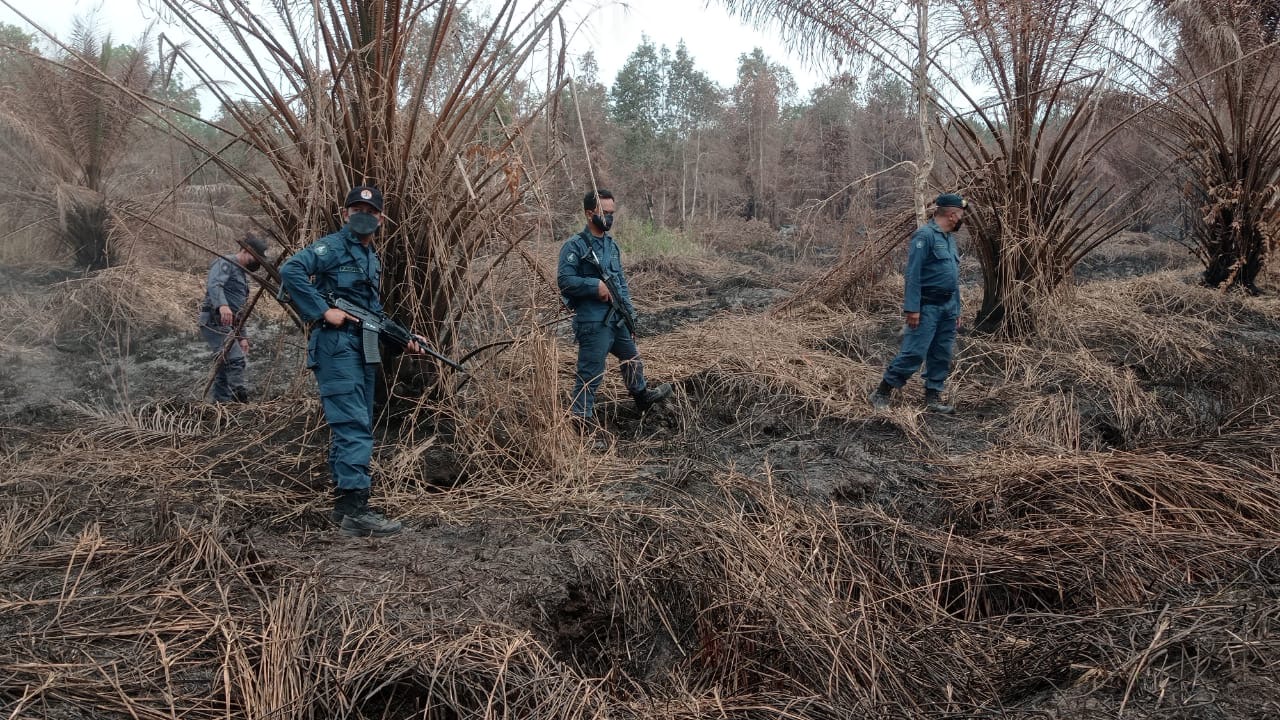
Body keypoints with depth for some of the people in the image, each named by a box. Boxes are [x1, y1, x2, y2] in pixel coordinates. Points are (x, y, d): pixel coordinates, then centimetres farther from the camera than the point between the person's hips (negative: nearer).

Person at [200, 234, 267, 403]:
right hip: (215, 322, -10)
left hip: (228, 326, 10)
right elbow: (214, 285, -26)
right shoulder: (225, 263, -4)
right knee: (236, 360, -22)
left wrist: (242, 337, 23)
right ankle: (241, 400, -28)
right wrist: (222, 305, -45)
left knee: (224, 370, 8)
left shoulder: (243, 274, 25)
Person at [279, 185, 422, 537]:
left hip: (364, 350, 9)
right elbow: (290, 271, -20)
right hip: (337, 346, -9)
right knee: (353, 426, -14)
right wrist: (323, 311, -21)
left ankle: (345, 503, 18)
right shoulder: (332, 246, -5)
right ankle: (355, 510, -15)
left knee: (357, 428, 10)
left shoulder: (373, 258, 20)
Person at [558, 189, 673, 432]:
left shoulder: (612, 245, 12)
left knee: (632, 357, 27)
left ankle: (642, 396, 50)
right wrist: (596, 285, -23)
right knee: (591, 371, -5)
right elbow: (564, 280, -19)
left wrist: (628, 309, 10)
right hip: (592, 322, -9)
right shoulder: (575, 246, -12)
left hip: (617, 318, 9)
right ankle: (582, 418, 5)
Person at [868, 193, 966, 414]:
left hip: (947, 307, 9)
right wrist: (912, 308, -21)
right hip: (927, 306, -9)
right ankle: (882, 393, -1)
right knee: (914, 352, -11)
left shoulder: (950, 238, 16)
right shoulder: (925, 235, -12)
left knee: (941, 356, 8)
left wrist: (957, 309, 20)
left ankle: (933, 398, 15)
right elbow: (913, 273, -17)